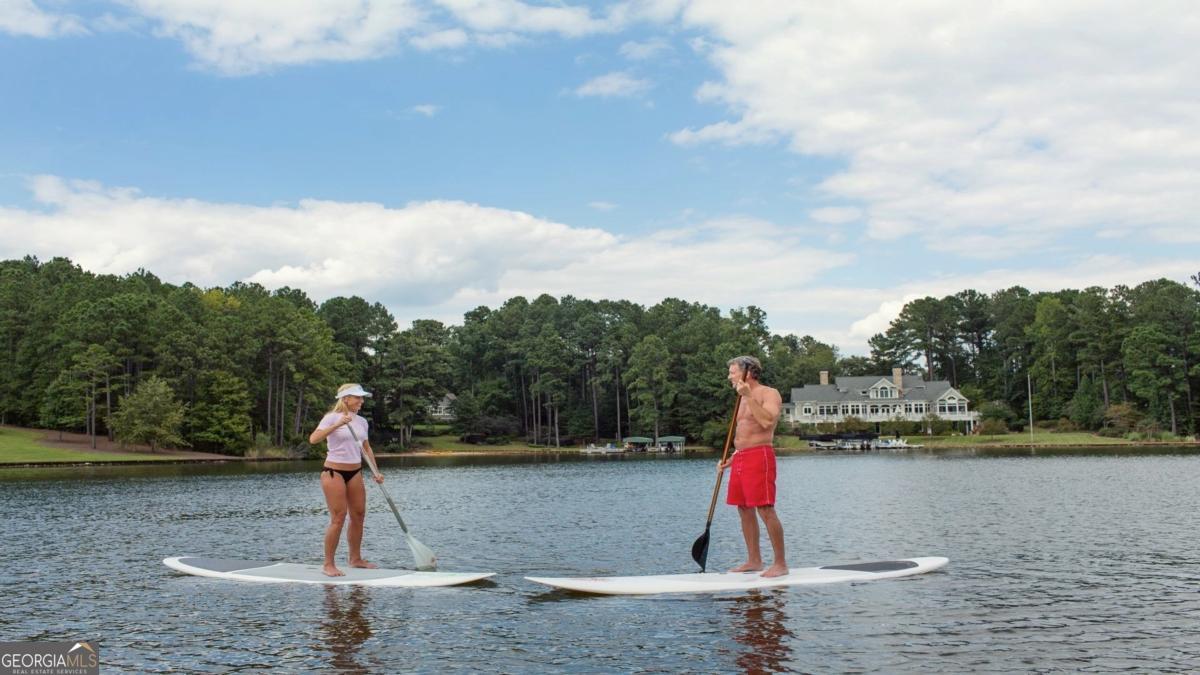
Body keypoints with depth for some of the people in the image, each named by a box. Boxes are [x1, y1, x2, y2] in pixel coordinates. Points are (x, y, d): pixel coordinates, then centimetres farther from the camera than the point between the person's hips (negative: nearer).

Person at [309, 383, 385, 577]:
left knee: (358, 515, 10)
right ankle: (328, 564, -1)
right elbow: (313, 439, -23)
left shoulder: (362, 421, 8)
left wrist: (376, 471, 9)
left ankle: (356, 559, 24)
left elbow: (366, 448, 17)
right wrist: (337, 425, -30)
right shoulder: (332, 418, -10)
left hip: (355, 472, 7)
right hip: (334, 472, -7)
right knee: (338, 518, -9)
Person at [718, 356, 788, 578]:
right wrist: (730, 460, 17)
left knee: (765, 510, -11)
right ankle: (754, 560, 17)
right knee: (744, 510, 9)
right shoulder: (745, 400, 22)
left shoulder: (769, 394, -4)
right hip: (740, 458, 9)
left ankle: (780, 564, -7)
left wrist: (748, 397, -23)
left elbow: (767, 421, -23)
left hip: (759, 456, -9)